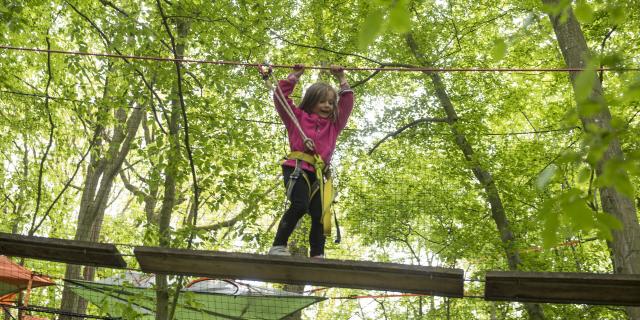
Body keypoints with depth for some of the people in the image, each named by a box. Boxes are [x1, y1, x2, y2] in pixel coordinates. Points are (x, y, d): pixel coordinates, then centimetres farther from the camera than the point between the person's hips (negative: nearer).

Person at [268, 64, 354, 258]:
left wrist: (342, 79, 30)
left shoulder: (333, 125, 28)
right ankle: (278, 246, -23)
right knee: (300, 205, -27)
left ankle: (317, 256, -10)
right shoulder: (298, 117, 17)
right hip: (297, 168, -5)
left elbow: (347, 104, 29)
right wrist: (294, 76, 20)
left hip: (318, 174, 5)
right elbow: (281, 97, 13)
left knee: (319, 214, -9)